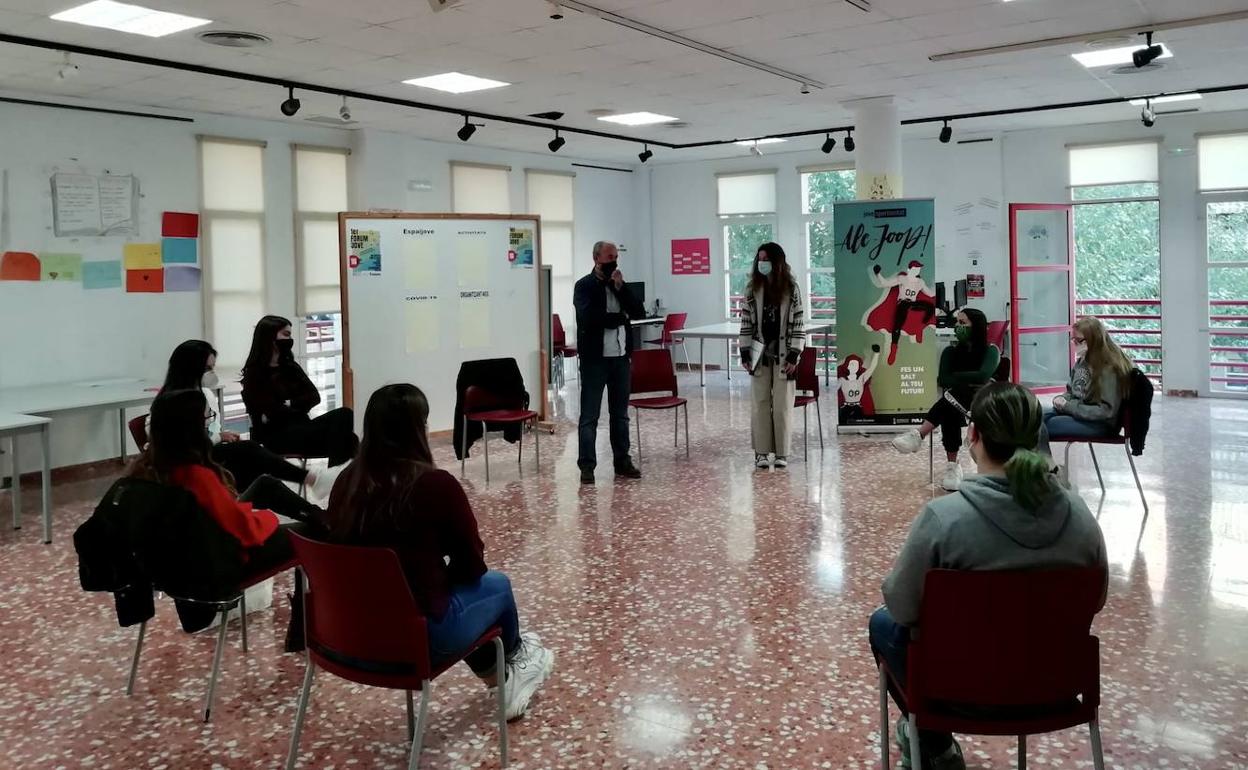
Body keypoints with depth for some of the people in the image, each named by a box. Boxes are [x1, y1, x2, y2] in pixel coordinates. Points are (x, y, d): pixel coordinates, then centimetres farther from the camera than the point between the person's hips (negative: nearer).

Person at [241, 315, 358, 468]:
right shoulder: (254, 374, 1)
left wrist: (288, 405, -9)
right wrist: (299, 405, -1)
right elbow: (273, 411, -11)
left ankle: (336, 469, -34)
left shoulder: (290, 367, 19)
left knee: (344, 414, -25)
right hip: (275, 435, -6)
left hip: (299, 427, 6)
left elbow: (314, 397, 6)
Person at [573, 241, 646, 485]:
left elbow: (639, 313, 1)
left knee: (620, 414, 12)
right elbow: (589, 317, -20)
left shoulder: (619, 285, 13)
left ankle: (622, 461, 19)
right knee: (590, 415, -3)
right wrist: (618, 317, -9)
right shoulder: (584, 286, -4)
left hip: (620, 357, 6)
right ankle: (587, 465, 0)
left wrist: (621, 288, -9)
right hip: (595, 358, -6)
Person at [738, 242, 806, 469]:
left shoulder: (791, 289, -3)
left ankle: (782, 453, 12)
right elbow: (746, 322, 4)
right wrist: (745, 353, -2)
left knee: (783, 405, 3)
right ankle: (762, 451, 12)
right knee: (760, 403, 5)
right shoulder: (752, 289, 3)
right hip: (759, 353, 2)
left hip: (783, 353, -2)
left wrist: (794, 355, -10)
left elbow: (799, 323, -4)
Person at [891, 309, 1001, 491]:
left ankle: (919, 436, -41)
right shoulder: (951, 351, 5)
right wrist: (971, 381, -18)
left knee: (955, 394, -35)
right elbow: (943, 380, -8)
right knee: (950, 413, -34)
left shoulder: (990, 351, -4)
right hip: (955, 402, 3)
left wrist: (955, 378, -12)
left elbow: (983, 376, -22)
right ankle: (952, 466, -36)